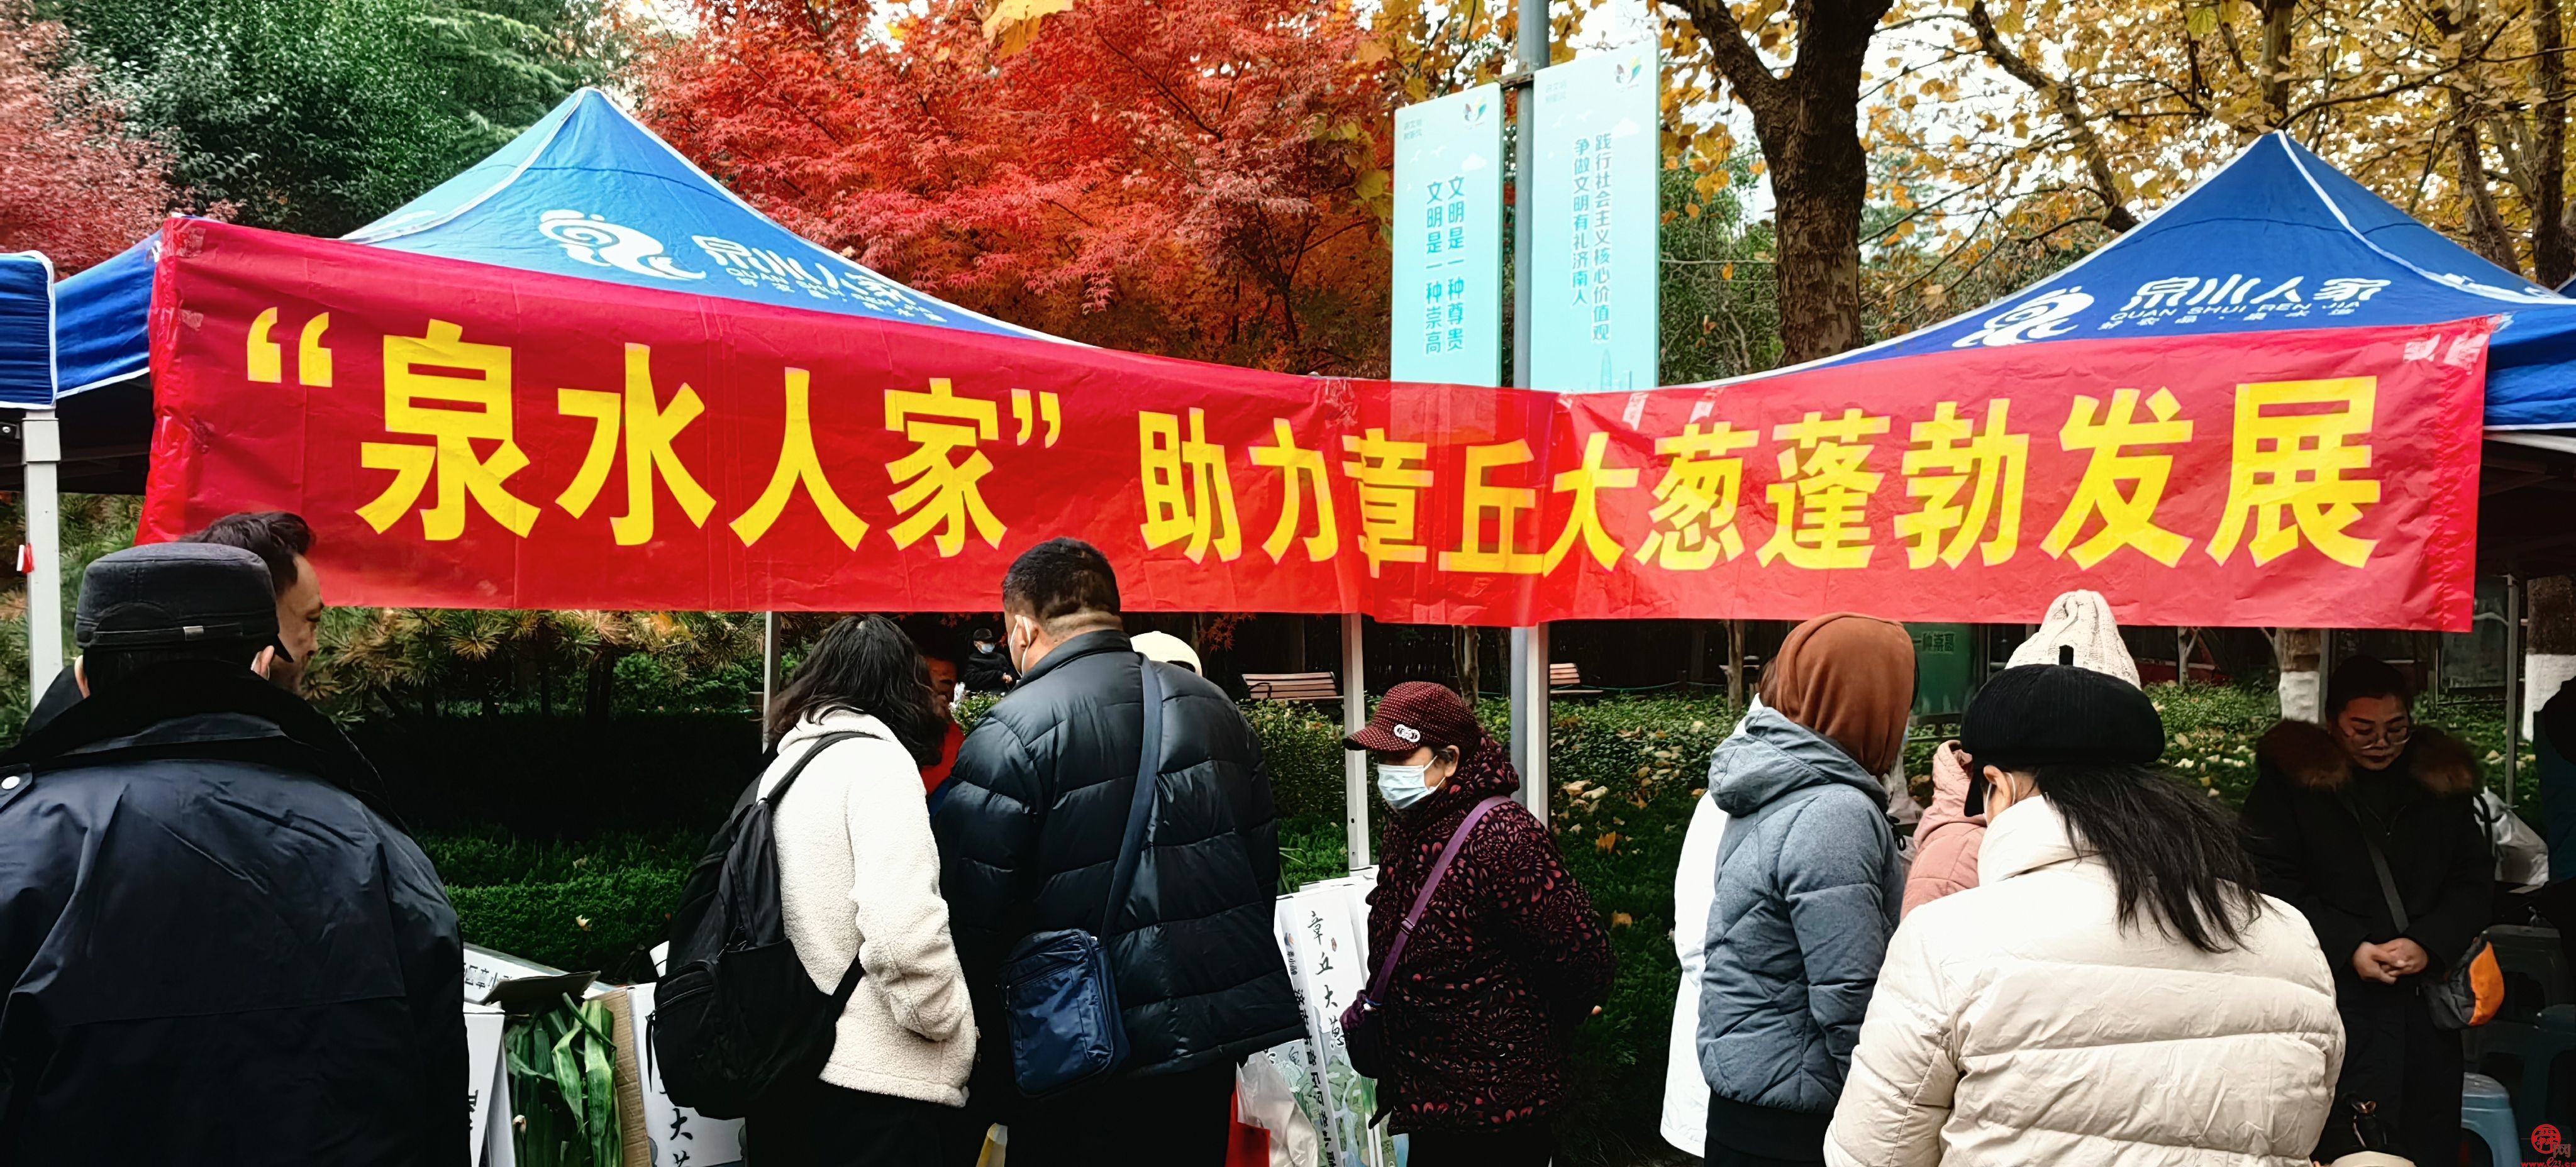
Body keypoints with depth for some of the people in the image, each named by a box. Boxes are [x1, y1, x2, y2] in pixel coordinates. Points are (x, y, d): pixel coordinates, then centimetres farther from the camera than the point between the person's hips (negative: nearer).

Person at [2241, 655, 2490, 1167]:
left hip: (2429, 995, 5)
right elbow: (2273, 883, -7)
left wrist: (2429, 943, -9)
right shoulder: (2290, 777, -3)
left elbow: (2474, 878, 9)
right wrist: (2348, 949, -17)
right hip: (2340, 998, -4)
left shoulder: (2442, 778, 10)